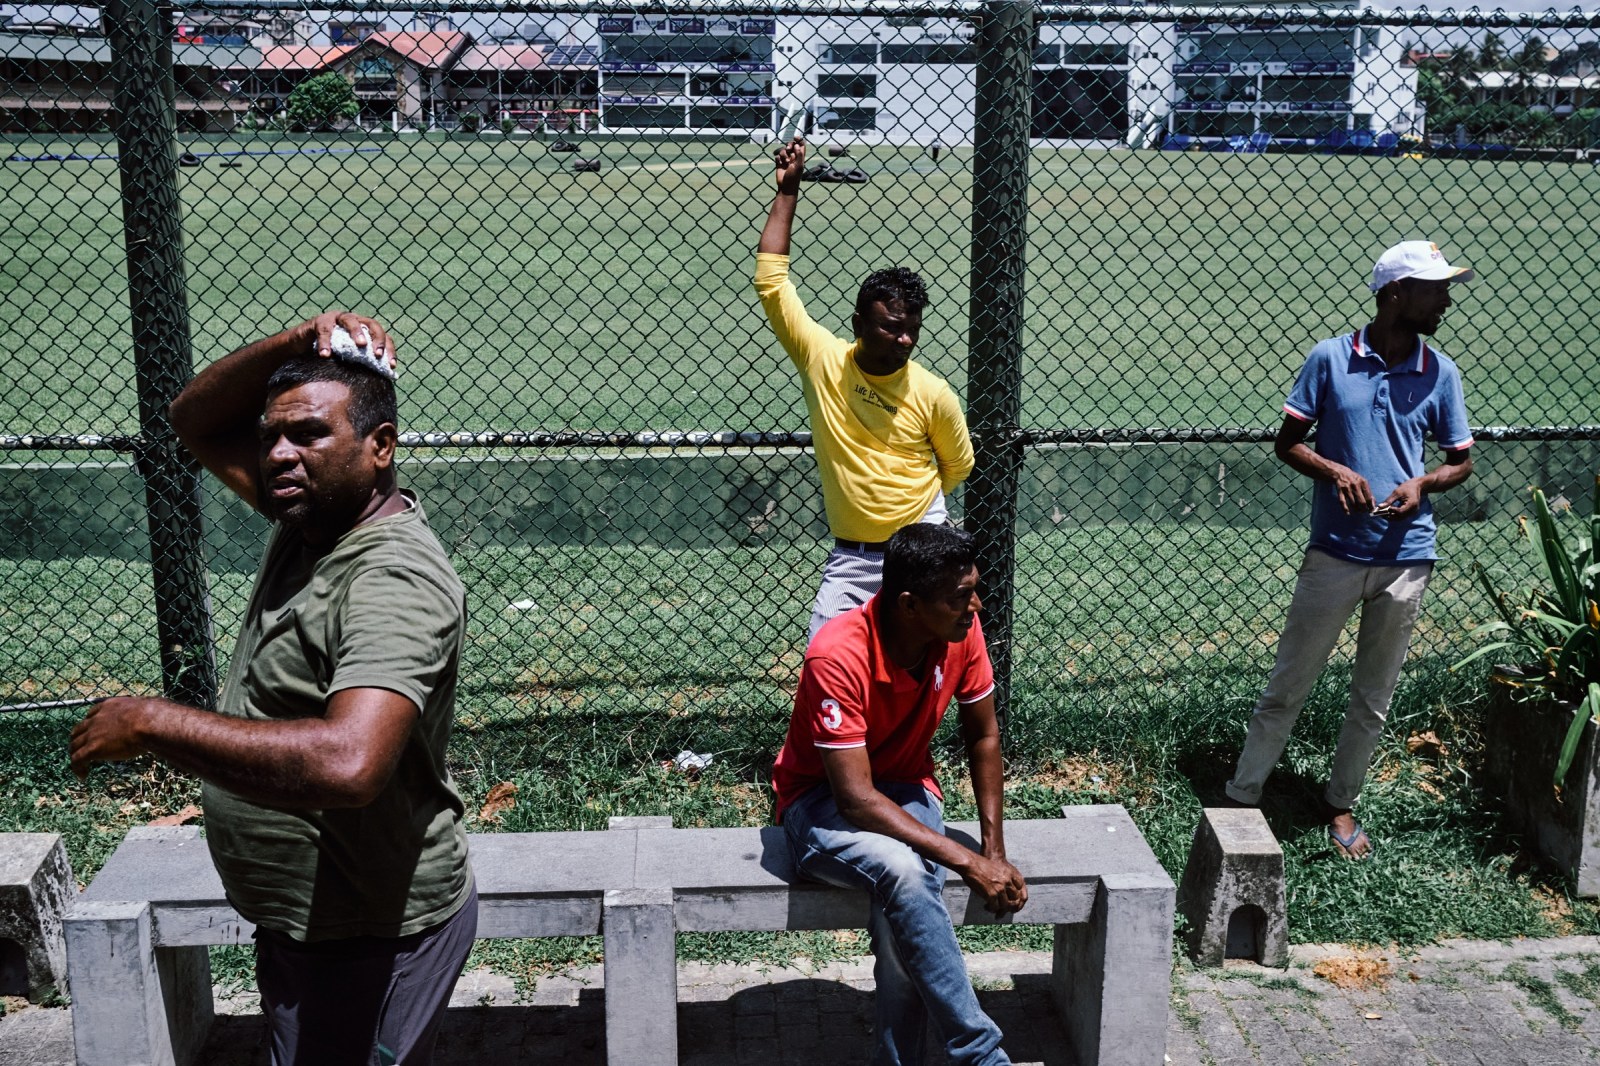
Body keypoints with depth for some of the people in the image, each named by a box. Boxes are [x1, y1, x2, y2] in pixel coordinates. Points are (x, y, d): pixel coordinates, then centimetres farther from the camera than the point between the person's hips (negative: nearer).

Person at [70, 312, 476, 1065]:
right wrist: (297, 346, -8)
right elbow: (194, 421, 11)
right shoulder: (308, 515, 0)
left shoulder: (396, 578, -28)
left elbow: (348, 763, -43)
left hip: (371, 939, -9)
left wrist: (149, 724, -33)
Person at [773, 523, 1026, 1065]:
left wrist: (995, 847, -5)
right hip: (822, 798, -4)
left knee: (906, 897, -30)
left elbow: (983, 738, 3)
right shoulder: (838, 657, -30)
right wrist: (968, 862, -30)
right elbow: (856, 800, -29)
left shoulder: (960, 632, -14)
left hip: (905, 786, 4)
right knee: (903, 870, -36)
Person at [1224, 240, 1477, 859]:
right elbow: (1288, 441, 1)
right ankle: (1242, 797, 15)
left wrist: (1422, 484, -10)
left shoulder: (1441, 373, 2)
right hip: (1335, 554, -2)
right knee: (1288, 686, 4)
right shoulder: (1331, 359, -5)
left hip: (1406, 558, 3)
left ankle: (1341, 802, 31)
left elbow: (1461, 460, 11)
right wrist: (1336, 471, -17)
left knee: (1373, 697, 14)